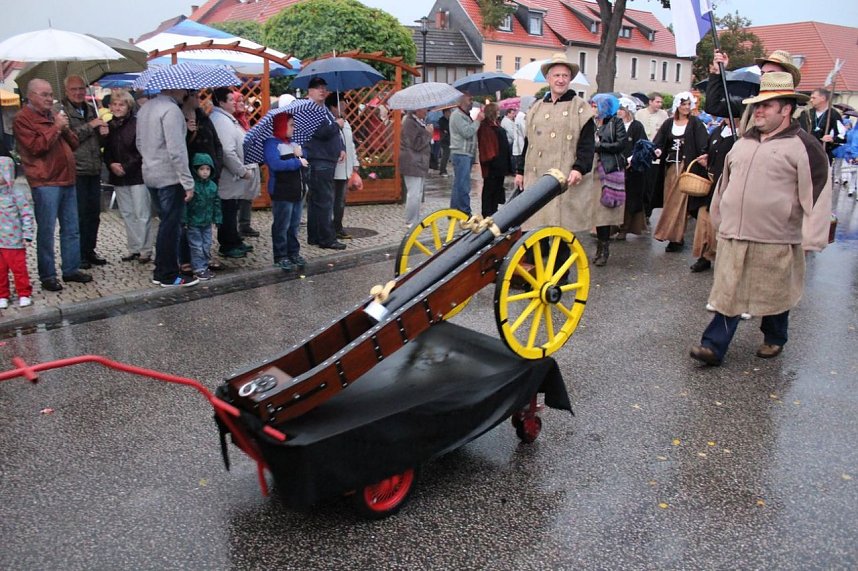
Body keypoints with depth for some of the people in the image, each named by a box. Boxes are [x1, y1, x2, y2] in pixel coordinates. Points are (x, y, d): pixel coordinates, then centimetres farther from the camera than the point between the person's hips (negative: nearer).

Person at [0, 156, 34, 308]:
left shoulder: (16, 193, -10)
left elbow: (26, 214, -9)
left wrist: (27, 234, -12)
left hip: (13, 240, -5)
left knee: (19, 268, 4)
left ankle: (24, 294, 17)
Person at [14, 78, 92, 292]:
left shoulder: (54, 115, 19)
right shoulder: (23, 118, -4)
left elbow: (74, 144, 18)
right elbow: (36, 147, -15)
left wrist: (66, 129, -1)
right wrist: (56, 127, -13)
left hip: (67, 180, 8)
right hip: (45, 183, -8)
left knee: (71, 229, 11)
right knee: (46, 232, -4)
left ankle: (71, 269, 20)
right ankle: (47, 276, 2)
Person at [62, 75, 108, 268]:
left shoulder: (90, 110, 17)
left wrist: (103, 133, 2)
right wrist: (90, 126, -16)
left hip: (94, 170, 7)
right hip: (75, 171, -7)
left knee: (94, 213, 11)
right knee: (79, 215, -3)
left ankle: (89, 250, 22)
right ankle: (78, 255, 7)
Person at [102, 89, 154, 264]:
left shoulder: (137, 124, -9)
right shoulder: (109, 126, 9)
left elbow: (142, 151, -12)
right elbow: (106, 151, 13)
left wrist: (126, 167, -14)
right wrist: (111, 164, -6)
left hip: (137, 175, -6)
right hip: (118, 177, 6)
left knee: (142, 214, -3)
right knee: (127, 214, 10)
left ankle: (145, 249, 5)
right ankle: (134, 248, 18)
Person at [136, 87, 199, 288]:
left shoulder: (145, 108, 13)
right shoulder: (171, 109, -16)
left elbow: (140, 144, 20)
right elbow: (176, 150, -22)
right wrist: (188, 182, -19)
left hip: (150, 175, 9)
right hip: (170, 178, -9)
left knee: (165, 224, 17)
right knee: (171, 227, -1)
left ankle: (160, 272, 22)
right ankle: (169, 276, 7)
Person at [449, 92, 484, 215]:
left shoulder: (466, 115, 22)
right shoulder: (457, 115, -10)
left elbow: (471, 131, 22)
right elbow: (467, 132, -20)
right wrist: (478, 120, -11)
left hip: (467, 154, 10)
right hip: (461, 154, -10)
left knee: (459, 184, 13)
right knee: (463, 185, -10)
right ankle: (465, 213, -9)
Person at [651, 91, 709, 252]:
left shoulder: (695, 123, 2)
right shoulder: (668, 124, 10)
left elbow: (703, 144, -7)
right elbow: (658, 142, 2)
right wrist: (657, 150, -20)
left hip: (686, 166, -3)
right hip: (670, 167, 4)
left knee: (680, 201, -6)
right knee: (670, 201, 4)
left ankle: (676, 237, -1)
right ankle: (675, 236, 12)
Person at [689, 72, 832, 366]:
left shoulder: (803, 146, -8)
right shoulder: (744, 142, 12)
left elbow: (817, 191, -11)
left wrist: (812, 238, -15)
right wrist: (719, 219, 24)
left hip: (776, 241, -4)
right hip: (734, 236, 5)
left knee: (775, 293, 13)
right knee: (728, 291, 3)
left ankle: (774, 339, 34)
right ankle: (714, 346, 4)